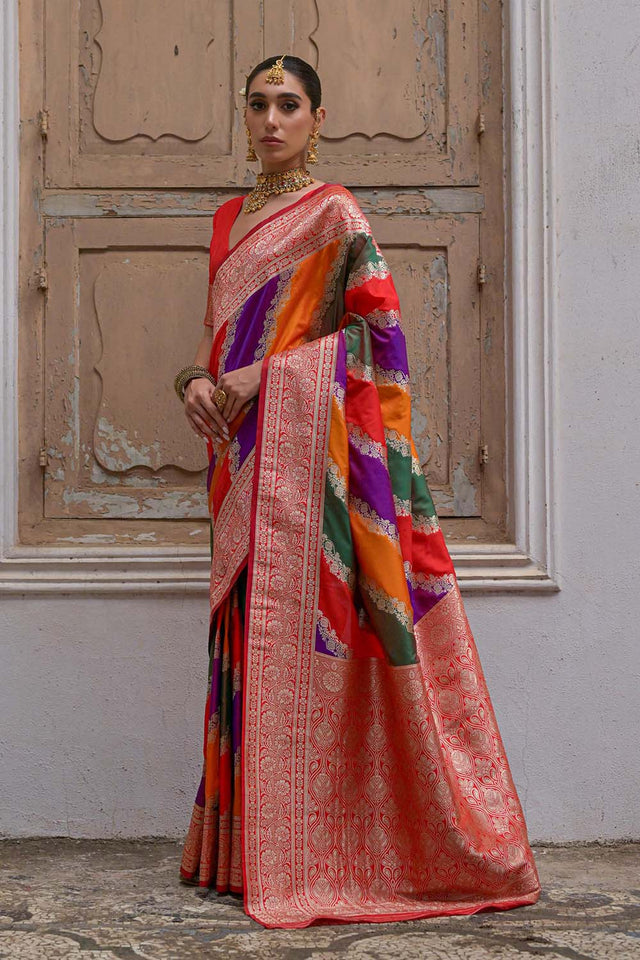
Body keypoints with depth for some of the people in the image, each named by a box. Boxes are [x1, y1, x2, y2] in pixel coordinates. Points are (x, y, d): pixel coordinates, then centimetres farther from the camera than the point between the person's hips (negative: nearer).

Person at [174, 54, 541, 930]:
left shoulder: (334, 214, -2)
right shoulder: (229, 218, 20)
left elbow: (381, 330, -10)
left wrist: (259, 376, -14)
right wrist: (198, 381, 0)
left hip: (305, 441, -7)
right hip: (243, 450, 7)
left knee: (302, 626, -8)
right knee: (250, 627, 7)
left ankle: (307, 852, 0)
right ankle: (252, 841, 16)